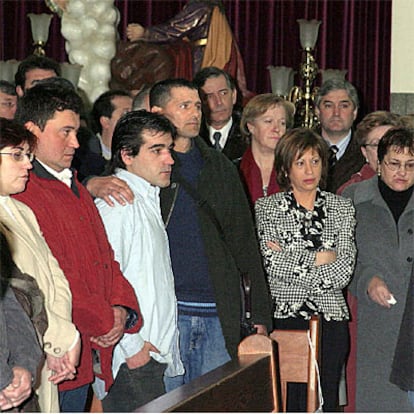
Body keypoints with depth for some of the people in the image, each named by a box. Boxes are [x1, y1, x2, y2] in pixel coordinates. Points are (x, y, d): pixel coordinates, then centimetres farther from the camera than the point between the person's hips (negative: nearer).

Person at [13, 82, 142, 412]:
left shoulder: (75, 189, 19)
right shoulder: (21, 195, -14)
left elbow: (106, 258, 18)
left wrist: (122, 310, 0)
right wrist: (107, 321, -10)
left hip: (91, 358, 9)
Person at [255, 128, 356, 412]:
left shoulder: (342, 208, 9)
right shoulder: (266, 208, 5)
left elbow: (344, 273, -2)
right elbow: (271, 265, -9)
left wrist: (291, 262, -4)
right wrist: (318, 259, -7)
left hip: (331, 320, 2)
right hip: (285, 317, -2)